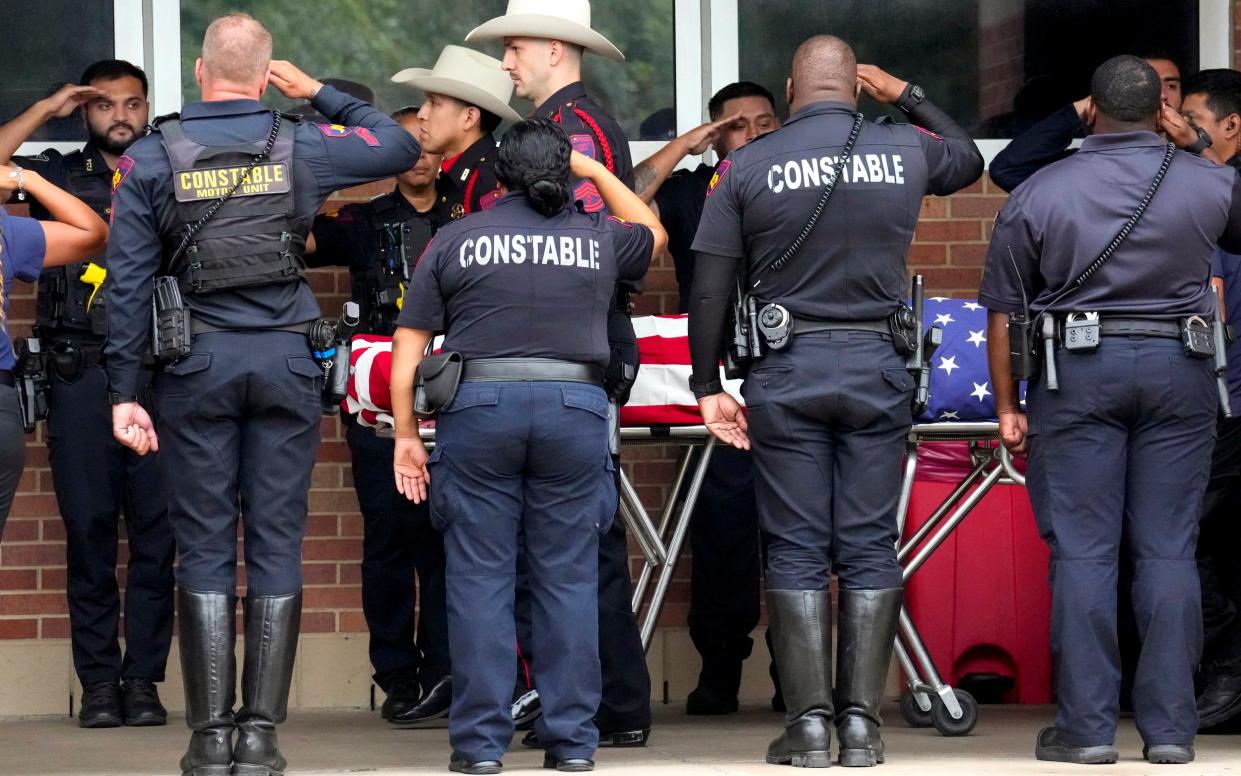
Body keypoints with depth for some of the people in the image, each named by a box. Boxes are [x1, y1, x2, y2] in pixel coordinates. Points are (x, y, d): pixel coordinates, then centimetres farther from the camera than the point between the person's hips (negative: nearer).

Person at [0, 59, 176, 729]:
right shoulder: (59, 175, 12)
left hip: (158, 372, 1)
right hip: (80, 373, -1)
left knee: (158, 531, -3)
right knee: (89, 529, -2)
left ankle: (143, 680, 1)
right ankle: (98, 682, 2)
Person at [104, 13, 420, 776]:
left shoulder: (152, 158, -1)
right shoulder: (301, 147, 2)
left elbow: (129, 280, -3)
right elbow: (402, 146, 16)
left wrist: (124, 391, 0)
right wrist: (322, 94, 23)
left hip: (197, 363, 0)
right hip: (286, 361, 1)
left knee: (205, 549, 4)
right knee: (277, 547, 4)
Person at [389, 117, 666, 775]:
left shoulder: (455, 241, 7)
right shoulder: (598, 238, 10)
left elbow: (408, 347, 5)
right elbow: (651, 232, 34)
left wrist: (406, 435, 9)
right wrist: (594, 171, 36)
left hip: (478, 406, -1)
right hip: (574, 408, 1)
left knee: (479, 578, 1)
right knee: (569, 580, 4)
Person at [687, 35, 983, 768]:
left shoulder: (747, 167, -2)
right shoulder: (905, 152, 1)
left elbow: (710, 289, -3)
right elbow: (970, 158, 25)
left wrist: (709, 386, 3)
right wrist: (907, 95, 31)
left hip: (785, 373, -1)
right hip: (878, 367, 1)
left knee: (797, 550, 3)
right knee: (869, 549, 5)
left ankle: (808, 723, -1)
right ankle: (862, 722, 2)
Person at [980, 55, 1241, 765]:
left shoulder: (1039, 194, 0)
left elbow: (1004, 309, 2)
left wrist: (1008, 405, 11)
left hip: (1076, 373, -1)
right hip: (1180, 369, 1)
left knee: (1082, 552, 1)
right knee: (1169, 551, 4)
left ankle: (1088, 726, -1)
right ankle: (1170, 726, 3)